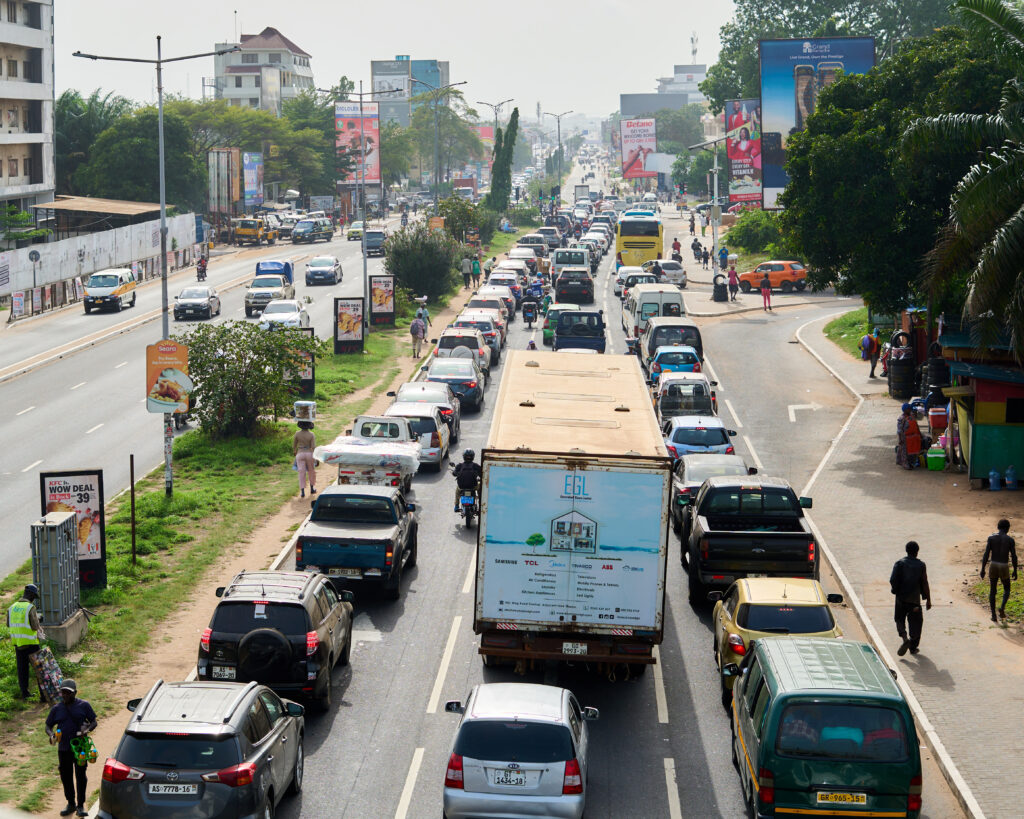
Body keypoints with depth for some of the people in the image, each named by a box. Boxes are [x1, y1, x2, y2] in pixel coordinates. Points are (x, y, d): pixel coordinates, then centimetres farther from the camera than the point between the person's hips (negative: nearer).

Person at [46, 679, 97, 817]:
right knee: (66, 777, 9)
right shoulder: (56, 709, 5)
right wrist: (51, 735, -13)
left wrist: (87, 729, -19)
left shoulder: (83, 706, -1)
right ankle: (71, 804, 26)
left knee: (80, 776, 0)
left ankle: (80, 806, 10)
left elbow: (93, 722, 3)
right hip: (63, 749, 3)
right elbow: (48, 726, 9)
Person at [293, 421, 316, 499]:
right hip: (309, 454, 0)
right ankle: (312, 489, 30)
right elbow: (314, 447, -12)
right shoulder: (311, 435, -8)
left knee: (301, 473, 0)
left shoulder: (297, 433, -5)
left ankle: (302, 492, -9)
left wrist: (294, 451, 27)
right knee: (311, 471, 21)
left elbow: (294, 444, 7)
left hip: (300, 454, 0)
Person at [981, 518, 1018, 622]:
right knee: (1006, 589, 21)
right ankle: (1002, 608, -3)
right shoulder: (1010, 540, -6)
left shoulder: (991, 538, -3)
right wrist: (1015, 571, 6)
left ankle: (993, 615, 8)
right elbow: (1014, 557, -5)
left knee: (992, 591, 12)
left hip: (993, 567, 1)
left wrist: (982, 569, -1)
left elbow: (986, 554, -6)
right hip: (1004, 568, -1)